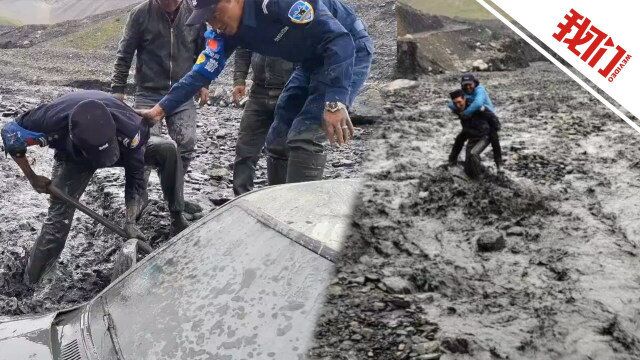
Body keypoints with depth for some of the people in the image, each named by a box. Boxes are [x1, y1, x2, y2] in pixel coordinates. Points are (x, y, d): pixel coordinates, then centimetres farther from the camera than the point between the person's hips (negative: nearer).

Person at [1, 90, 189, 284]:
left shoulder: (130, 130, -41)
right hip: (72, 159, -1)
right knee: (58, 218, -14)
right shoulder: (51, 122, -42)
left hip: (121, 150, 1)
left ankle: (177, 219, -9)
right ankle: (30, 285, 3)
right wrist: (32, 178, -13)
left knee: (168, 150, -21)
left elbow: (135, 177, -25)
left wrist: (130, 221, -30)